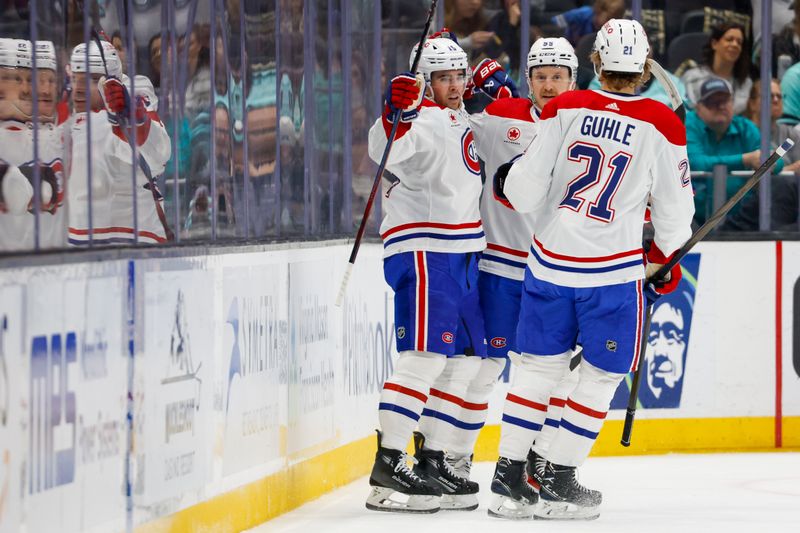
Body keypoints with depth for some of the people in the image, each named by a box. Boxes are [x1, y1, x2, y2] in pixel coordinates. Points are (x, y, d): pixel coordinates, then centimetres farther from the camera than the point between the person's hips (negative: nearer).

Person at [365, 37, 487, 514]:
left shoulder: (463, 119, 17)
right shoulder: (423, 118, -11)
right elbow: (387, 151, -31)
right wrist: (397, 114, -51)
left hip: (462, 257, 10)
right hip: (422, 251, -10)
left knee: (466, 360, 10)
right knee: (425, 356, -16)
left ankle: (432, 461, 15)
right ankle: (388, 467, -18)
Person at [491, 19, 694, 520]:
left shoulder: (565, 108, -5)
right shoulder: (662, 124, -8)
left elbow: (524, 192, -5)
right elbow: (674, 207, 1)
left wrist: (507, 181, 18)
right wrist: (665, 259, 19)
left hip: (549, 262, 3)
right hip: (614, 269, -3)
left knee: (539, 364, 15)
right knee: (602, 374, 11)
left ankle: (508, 472, 16)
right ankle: (559, 482, 8)